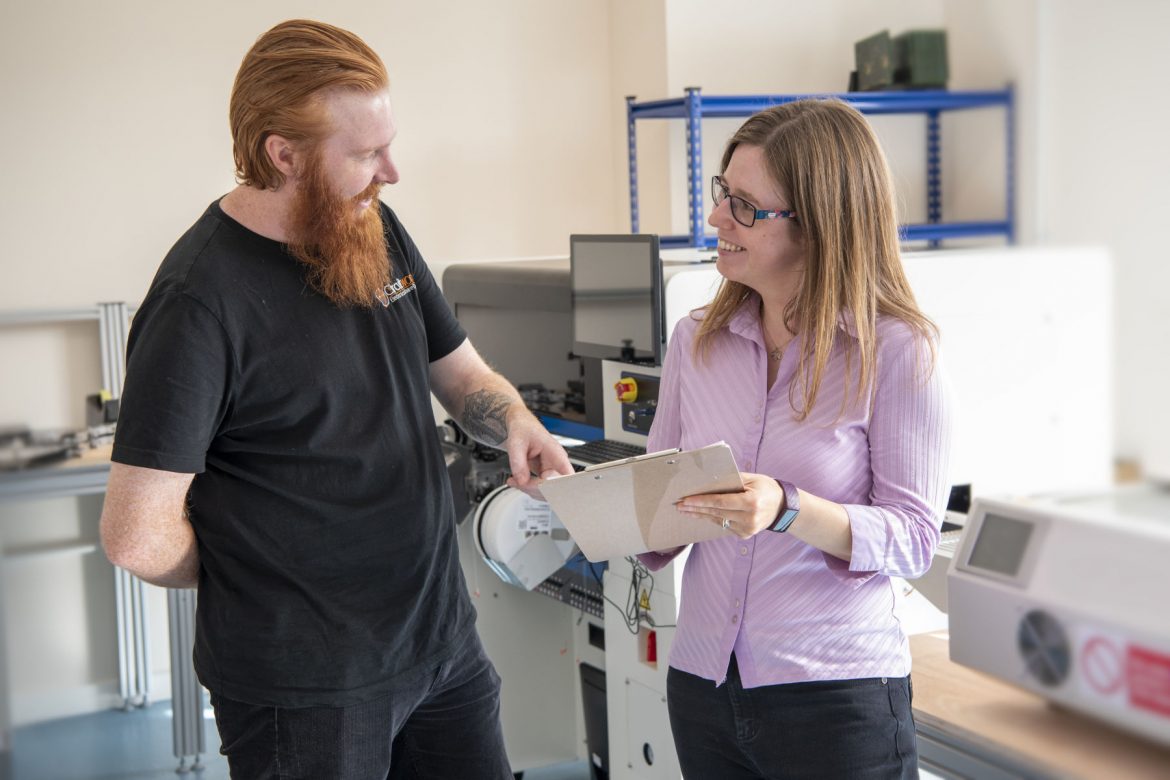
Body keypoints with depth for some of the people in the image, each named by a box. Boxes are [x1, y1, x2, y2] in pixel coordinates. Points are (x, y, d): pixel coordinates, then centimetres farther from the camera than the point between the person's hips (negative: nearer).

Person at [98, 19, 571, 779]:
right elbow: (138, 536, -22)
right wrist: (258, 579, -5)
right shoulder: (201, 302, -20)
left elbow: (461, 372, 14)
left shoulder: (375, 230, 3)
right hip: (305, 685, -7)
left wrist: (516, 421, -7)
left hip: (445, 636, 7)